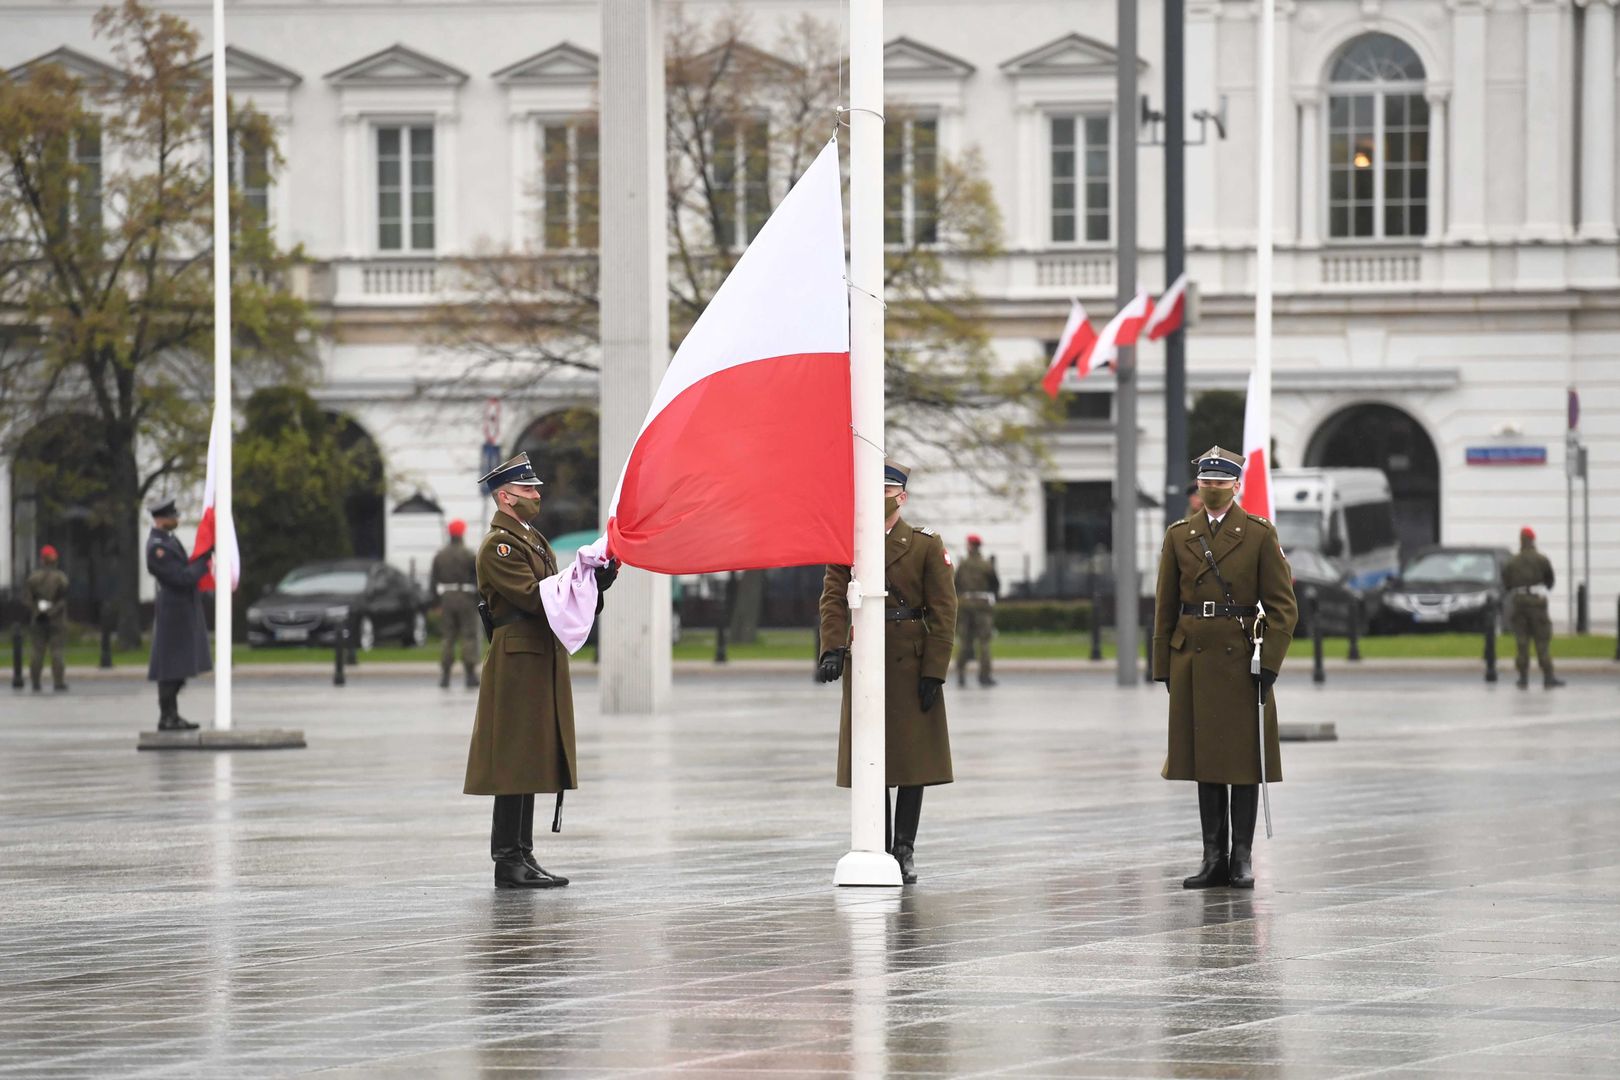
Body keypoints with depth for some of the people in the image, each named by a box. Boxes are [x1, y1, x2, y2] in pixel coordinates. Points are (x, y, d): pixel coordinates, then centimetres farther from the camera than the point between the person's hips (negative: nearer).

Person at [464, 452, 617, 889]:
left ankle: (521, 858, 13)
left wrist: (592, 585, 1)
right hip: (518, 662, -10)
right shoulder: (498, 545, -11)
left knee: (532, 762, 10)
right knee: (515, 762, -9)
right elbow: (532, 596, -20)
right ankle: (509, 862, -9)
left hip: (542, 665, 10)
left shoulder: (532, 539, 20)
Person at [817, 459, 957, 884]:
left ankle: (904, 852, 6)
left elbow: (943, 611, -3)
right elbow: (834, 601, -2)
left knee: (913, 756, -1)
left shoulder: (926, 545, 1)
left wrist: (934, 671, -10)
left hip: (911, 667, -1)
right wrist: (833, 651, -19)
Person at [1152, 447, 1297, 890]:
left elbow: (1283, 606, -2)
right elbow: (1165, 607, 12)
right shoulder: (1178, 536, 9)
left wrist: (1269, 664, -10)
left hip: (1243, 660, -3)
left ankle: (1242, 859, 5)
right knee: (1204, 761, 4)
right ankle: (1214, 858, 9)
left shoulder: (1260, 534, 0)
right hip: (1193, 662, 3)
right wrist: (1163, 667, 7)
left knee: (1245, 761, -1)